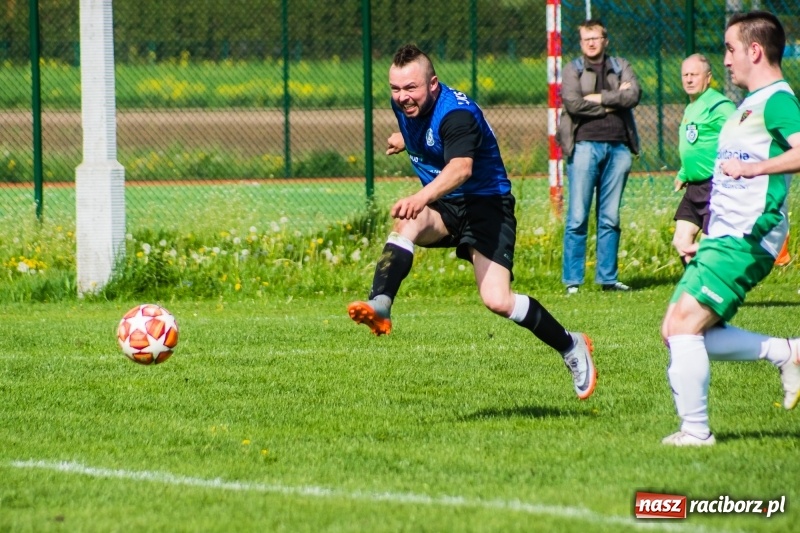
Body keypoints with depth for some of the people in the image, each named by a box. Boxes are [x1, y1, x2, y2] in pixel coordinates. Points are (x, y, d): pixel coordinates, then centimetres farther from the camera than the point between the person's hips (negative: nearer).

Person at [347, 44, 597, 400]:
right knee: (406, 223, -31)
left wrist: (423, 196, -64)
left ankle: (572, 347, 5)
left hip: (485, 202, -6)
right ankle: (379, 308, -45)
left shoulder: (457, 113, -27)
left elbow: (461, 167, -47)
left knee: (497, 301, -17)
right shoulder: (404, 105, -2)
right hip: (443, 208, 6)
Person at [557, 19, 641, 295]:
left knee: (610, 218, 6)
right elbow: (572, 103, -10)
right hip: (585, 145, -3)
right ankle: (572, 280, -2)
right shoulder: (572, 69, 7)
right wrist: (612, 104, -6)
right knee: (578, 217, -5)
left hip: (618, 147, 3)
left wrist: (599, 98, -8)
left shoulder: (620, 67, 15)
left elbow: (633, 95, -3)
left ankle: (608, 277, 11)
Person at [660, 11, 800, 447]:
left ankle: (696, 431, -8)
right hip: (722, 237, 10)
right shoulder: (752, 103, 20)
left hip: (744, 240, -10)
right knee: (676, 331, 7)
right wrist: (706, 231, 33)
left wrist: (752, 168, -39)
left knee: (684, 325, -15)